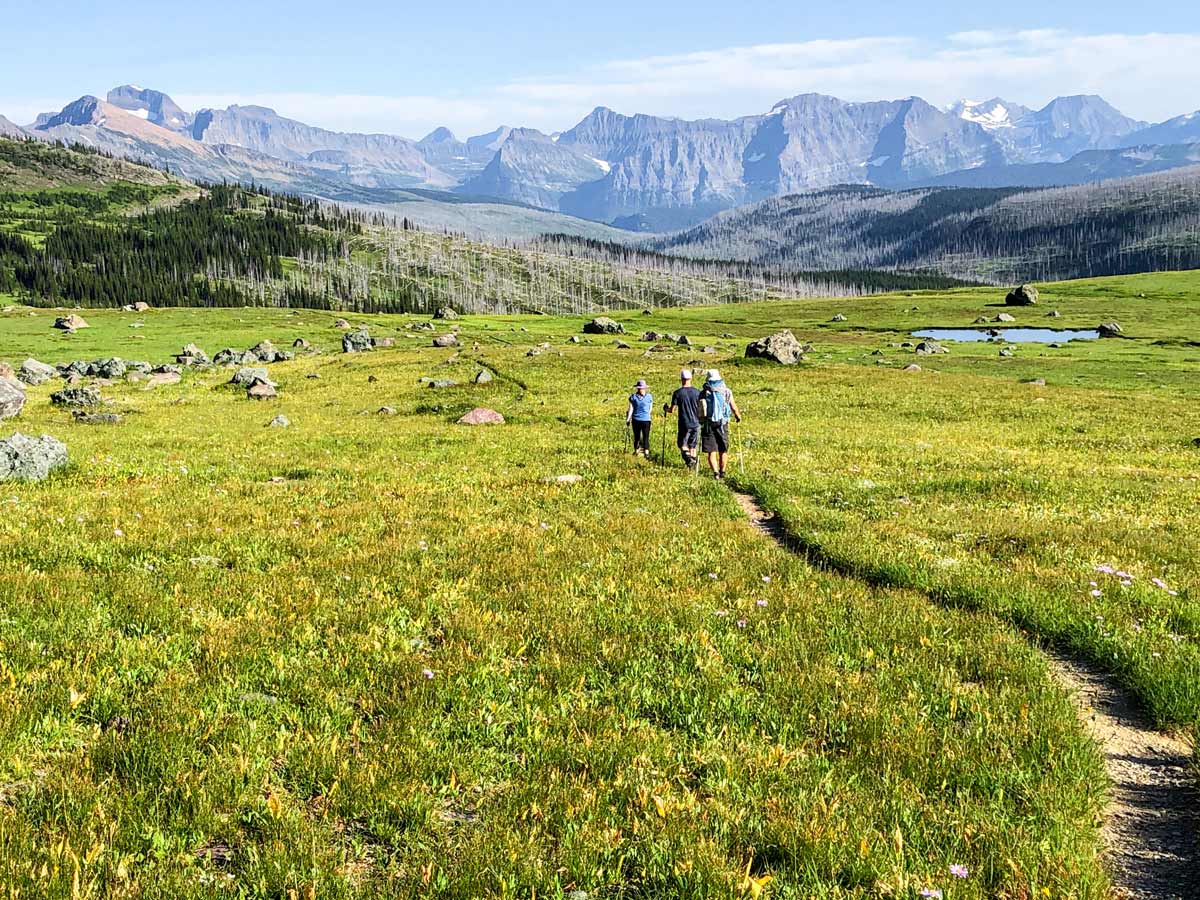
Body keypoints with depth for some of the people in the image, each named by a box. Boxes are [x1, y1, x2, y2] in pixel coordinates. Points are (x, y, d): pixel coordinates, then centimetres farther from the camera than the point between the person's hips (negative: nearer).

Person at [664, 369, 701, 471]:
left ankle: (689, 458, -17)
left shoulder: (677, 393, -7)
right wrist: (700, 420, 19)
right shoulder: (697, 392, -1)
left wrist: (666, 409, 17)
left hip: (684, 424, -2)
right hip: (695, 424, 2)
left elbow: (672, 410, -4)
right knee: (693, 446, 14)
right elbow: (701, 409, 1)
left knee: (682, 445, 8)